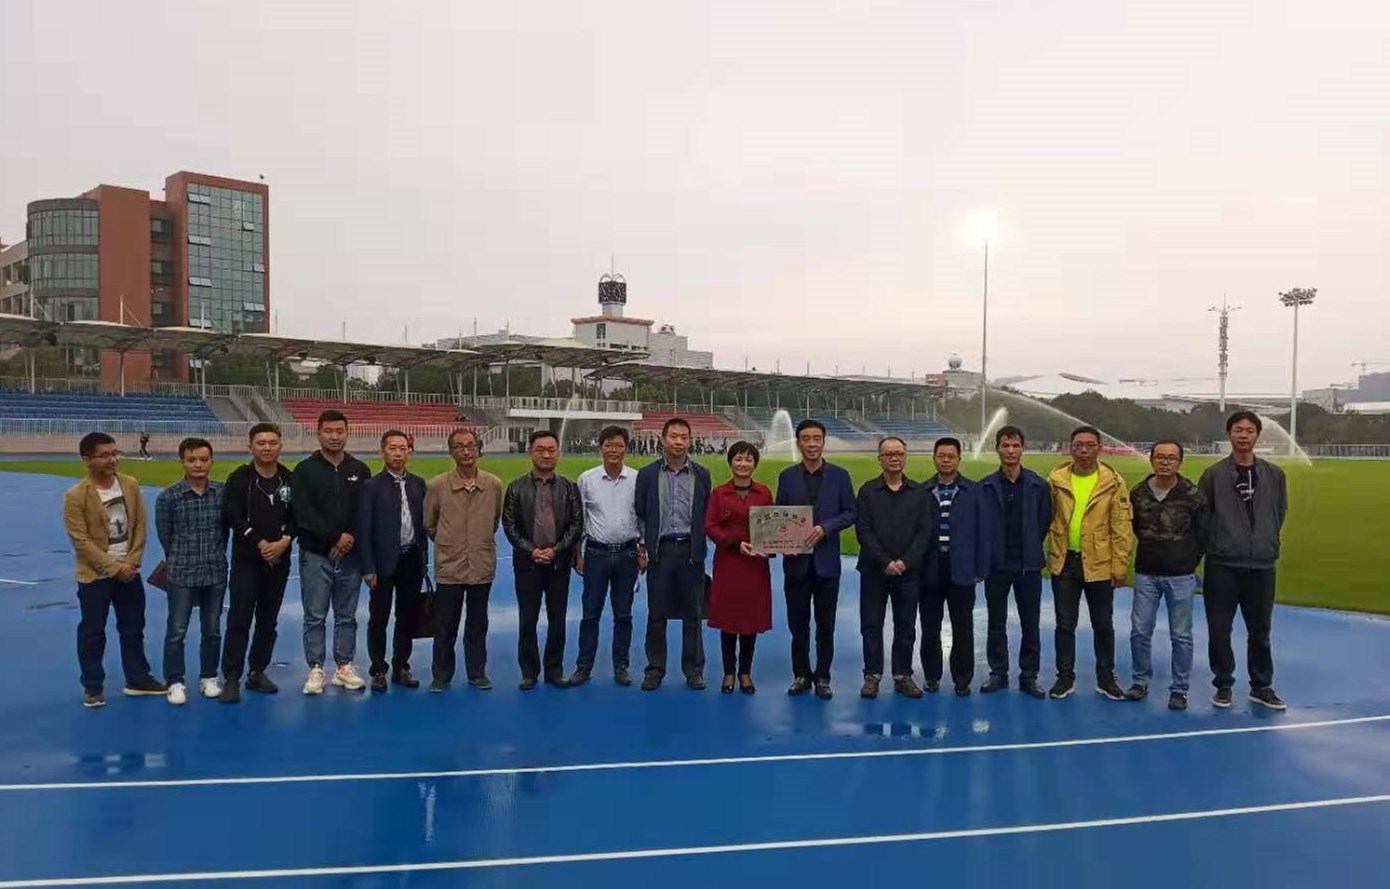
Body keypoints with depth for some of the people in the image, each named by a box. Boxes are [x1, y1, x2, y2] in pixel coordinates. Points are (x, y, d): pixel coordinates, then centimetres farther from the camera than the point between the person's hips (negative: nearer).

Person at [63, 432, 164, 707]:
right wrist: (115, 568, -16)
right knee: (92, 632, 6)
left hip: (129, 571, 4)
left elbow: (140, 525, 4)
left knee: (133, 628, 12)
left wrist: (132, 561, -6)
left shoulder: (131, 485, -1)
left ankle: (138, 679, 25)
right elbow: (81, 541, -15)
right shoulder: (76, 496, -15)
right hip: (95, 575, -4)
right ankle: (93, 686, 20)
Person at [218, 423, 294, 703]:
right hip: (246, 559, -3)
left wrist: (284, 541, -13)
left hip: (279, 560, 4)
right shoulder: (239, 478, -4)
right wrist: (259, 543, -16)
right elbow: (232, 516, -11)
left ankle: (258, 673, 22)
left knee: (268, 620, 10)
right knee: (239, 619, -6)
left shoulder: (290, 480, 5)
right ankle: (231, 678, 0)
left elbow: (297, 516, 4)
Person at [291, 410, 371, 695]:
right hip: (315, 554, -2)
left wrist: (351, 539, -12)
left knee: (347, 616, 9)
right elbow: (304, 514, -10)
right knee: (315, 616, 3)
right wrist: (335, 537, -16)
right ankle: (316, 669, 12)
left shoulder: (360, 470, 7)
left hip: (350, 555, 2)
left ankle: (344, 667, 18)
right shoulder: (305, 470, -1)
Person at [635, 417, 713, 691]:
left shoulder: (702, 475, 5)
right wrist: (642, 545, 0)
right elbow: (640, 513, 7)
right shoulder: (647, 474, 4)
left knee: (692, 614, 6)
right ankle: (655, 669, 16)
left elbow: (708, 514, 7)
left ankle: (693, 669, 17)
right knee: (657, 613, 5)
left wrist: (701, 546, 1)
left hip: (691, 551, 0)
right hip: (660, 550, 0)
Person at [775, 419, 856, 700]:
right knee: (798, 623, 8)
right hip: (796, 560, 1)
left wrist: (825, 528, -15)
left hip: (826, 560, -1)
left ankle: (822, 677, 18)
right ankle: (801, 675, 20)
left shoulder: (839, 475, 2)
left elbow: (849, 513, 0)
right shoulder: (786, 476, 5)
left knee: (825, 624, 7)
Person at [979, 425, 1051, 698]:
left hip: (1029, 565, 0)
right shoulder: (985, 487, -4)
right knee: (996, 624, 10)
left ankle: (1029, 676, 20)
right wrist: (985, 556, -3)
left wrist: (1031, 550, 2)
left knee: (1031, 625, 8)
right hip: (996, 565, 0)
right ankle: (998, 673, 22)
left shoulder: (1038, 485, -2)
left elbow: (1044, 522, 3)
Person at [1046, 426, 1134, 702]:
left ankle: (1105, 677, 27)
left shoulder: (1113, 482, -5)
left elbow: (1122, 528, -5)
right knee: (1065, 624, 9)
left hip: (1099, 563, -1)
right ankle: (1065, 677, 22)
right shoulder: (1056, 480, -1)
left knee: (1103, 625, 12)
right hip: (1064, 562, 1)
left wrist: (1120, 566, -7)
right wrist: (1048, 554, -2)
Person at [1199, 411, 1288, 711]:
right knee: (1219, 629, 4)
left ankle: (1262, 686, 26)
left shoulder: (1274, 475, 5)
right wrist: (1214, 543, 3)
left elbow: (1280, 513, 15)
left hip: (1261, 565, 2)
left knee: (1260, 631, 12)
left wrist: (1265, 542, 11)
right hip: (1222, 565, -2)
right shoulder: (1214, 473, -3)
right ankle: (1223, 684, 19)